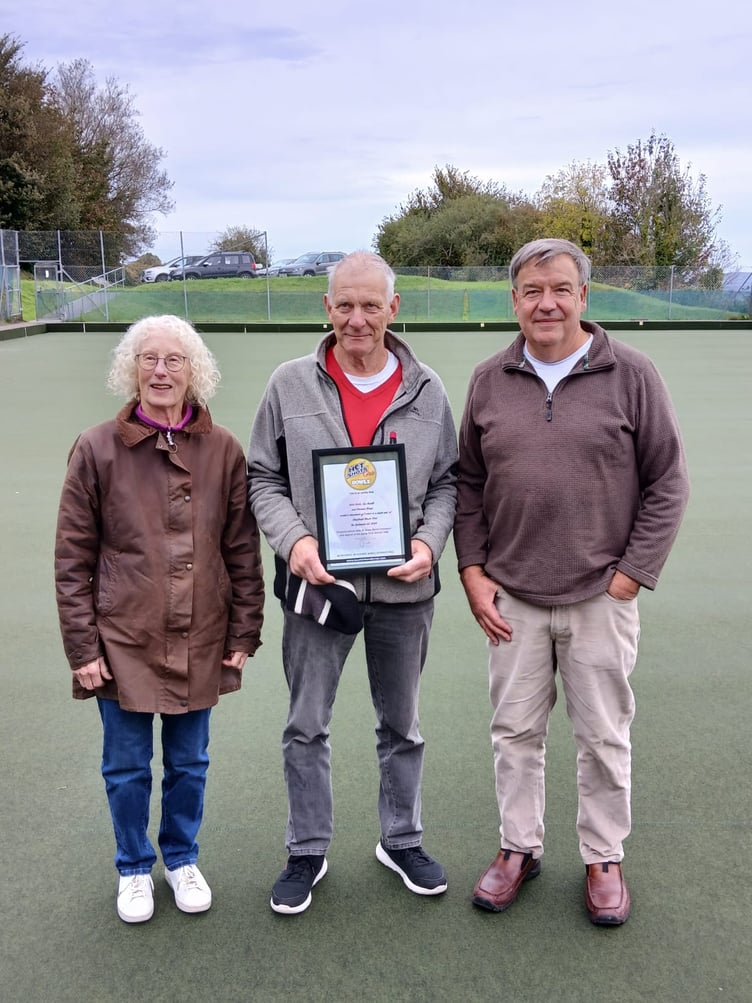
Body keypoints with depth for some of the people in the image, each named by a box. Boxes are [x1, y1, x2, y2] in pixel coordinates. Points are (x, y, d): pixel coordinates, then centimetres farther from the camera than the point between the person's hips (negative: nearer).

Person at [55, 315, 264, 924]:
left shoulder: (224, 451, -2)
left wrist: (244, 633, 1)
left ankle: (182, 859, 40)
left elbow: (243, 552, 2)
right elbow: (72, 559, -3)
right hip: (124, 643, -1)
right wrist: (82, 646, -6)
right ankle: (134, 868, 36)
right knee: (127, 769, 12)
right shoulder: (97, 450, -6)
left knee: (189, 764, 16)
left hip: (199, 643, 1)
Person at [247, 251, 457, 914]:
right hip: (317, 582, -1)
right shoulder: (291, 385, -3)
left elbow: (447, 480, 7)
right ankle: (307, 852, 29)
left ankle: (402, 841, 36)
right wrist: (294, 540, -15)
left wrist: (430, 541, -10)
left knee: (402, 725, 16)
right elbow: (263, 478, 1)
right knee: (307, 727, 10)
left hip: (404, 587, 1)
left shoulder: (426, 390, 1)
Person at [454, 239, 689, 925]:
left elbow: (667, 483, -3)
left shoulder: (631, 374, -4)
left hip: (600, 596, -2)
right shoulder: (490, 381, 4)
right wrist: (472, 573, 2)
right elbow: (468, 484, 9)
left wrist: (630, 576, -7)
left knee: (604, 738, 11)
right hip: (511, 598, 2)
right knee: (516, 730, 13)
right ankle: (519, 848, 32)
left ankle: (604, 858, 30)